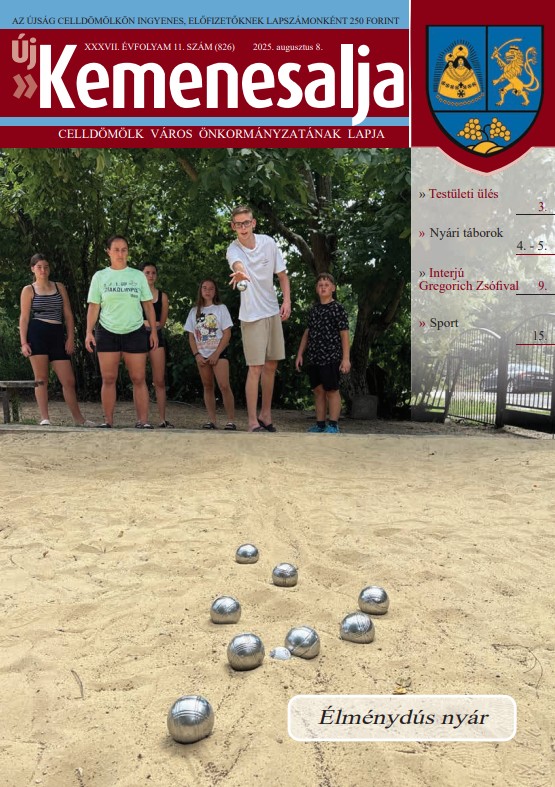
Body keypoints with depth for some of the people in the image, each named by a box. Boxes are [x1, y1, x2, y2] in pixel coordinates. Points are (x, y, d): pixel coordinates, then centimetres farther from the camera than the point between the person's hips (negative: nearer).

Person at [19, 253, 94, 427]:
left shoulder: (59, 287, 15)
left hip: (58, 335, 2)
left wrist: (70, 338, 2)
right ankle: (44, 418, 2)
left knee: (69, 380, 2)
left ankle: (79, 419, 12)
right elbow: (24, 318, 3)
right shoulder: (28, 290, 8)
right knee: (41, 378, -2)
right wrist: (23, 342, -7)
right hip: (36, 334, -2)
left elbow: (68, 315, 12)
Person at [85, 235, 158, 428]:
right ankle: (108, 420, 6)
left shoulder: (138, 276, 8)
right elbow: (93, 307, 5)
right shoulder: (99, 276, 7)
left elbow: (148, 305, 8)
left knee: (138, 378, -4)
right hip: (107, 332, 0)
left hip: (135, 332, 0)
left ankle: (143, 420, -3)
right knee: (108, 379, 0)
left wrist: (153, 331, 2)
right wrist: (89, 332, -5)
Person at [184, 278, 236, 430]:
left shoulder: (221, 308, 1)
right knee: (208, 387, 5)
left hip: (218, 353, -4)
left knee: (224, 386, -14)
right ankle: (212, 420, 9)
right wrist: (197, 355, -5)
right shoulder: (194, 311, 10)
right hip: (202, 355, 4)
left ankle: (231, 421, -12)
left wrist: (216, 354, -13)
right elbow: (191, 336, 9)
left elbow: (227, 333, -5)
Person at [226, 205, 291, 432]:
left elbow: (282, 275, 8)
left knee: (271, 366, 11)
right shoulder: (233, 249, -13)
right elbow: (237, 264, -38)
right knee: (255, 368, -9)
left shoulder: (269, 242, 0)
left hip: (274, 312, 5)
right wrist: (240, 272, -62)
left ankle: (266, 415, 24)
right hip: (252, 315, -5)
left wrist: (287, 300, -6)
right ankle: (253, 422, -3)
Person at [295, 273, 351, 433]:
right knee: (318, 390, 9)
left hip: (331, 357, -5)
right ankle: (320, 424, 16)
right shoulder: (313, 309, 13)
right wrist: (300, 354, 14)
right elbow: (307, 333, 18)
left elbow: (344, 334, -6)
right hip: (313, 358, 6)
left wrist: (345, 358, -11)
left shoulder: (337, 308, -3)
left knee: (332, 390, -1)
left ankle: (333, 425, 5)